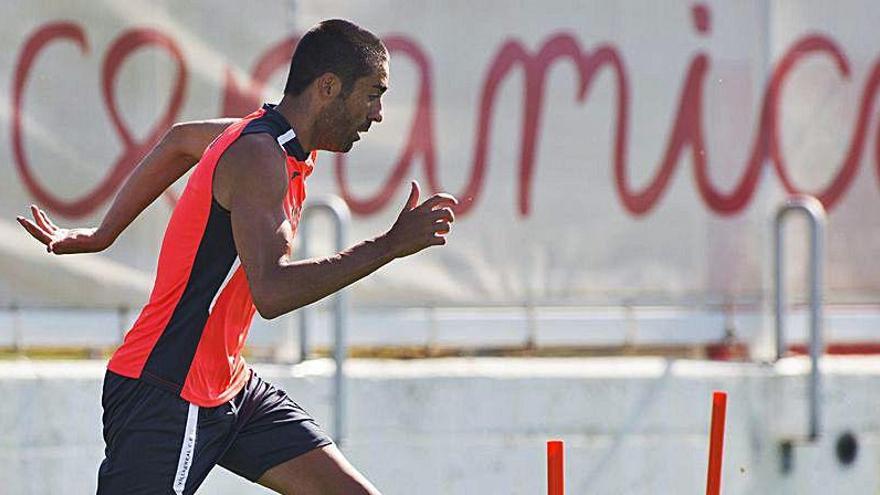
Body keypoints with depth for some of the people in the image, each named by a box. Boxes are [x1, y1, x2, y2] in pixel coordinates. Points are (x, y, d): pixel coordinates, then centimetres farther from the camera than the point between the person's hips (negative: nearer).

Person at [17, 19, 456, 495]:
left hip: (230, 389, 10)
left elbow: (179, 140, 29)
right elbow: (271, 291, -33)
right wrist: (390, 245, -30)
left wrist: (101, 235, 33)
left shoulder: (272, 141, 9)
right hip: (165, 396, -10)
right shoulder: (258, 157, -21)